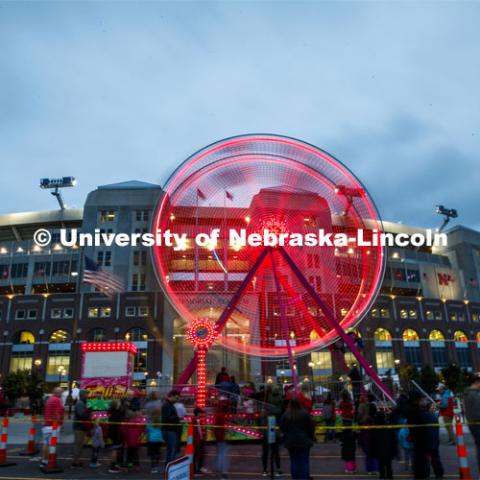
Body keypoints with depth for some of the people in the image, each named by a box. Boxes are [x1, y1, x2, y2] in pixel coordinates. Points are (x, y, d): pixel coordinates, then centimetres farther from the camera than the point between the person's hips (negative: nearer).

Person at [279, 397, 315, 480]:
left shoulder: (285, 415, -5)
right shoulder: (305, 414, -13)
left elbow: (282, 429, 3)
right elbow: (311, 427, -6)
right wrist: (311, 438, 9)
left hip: (290, 442, 2)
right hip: (304, 442, -2)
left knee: (294, 462, 11)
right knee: (304, 462, 7)